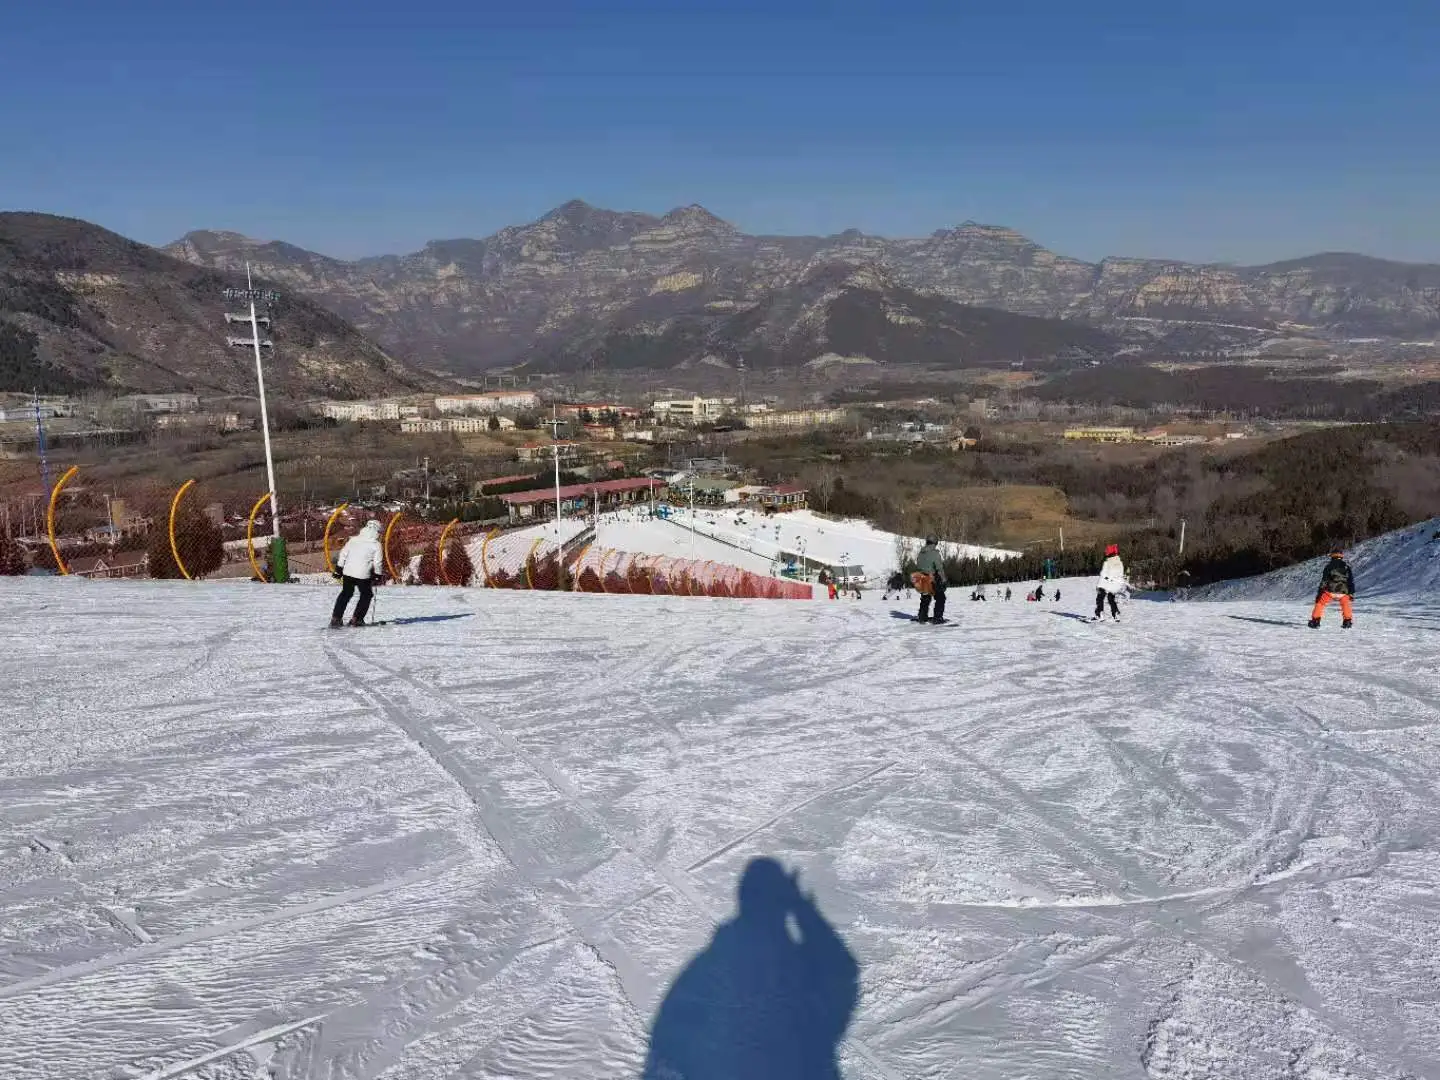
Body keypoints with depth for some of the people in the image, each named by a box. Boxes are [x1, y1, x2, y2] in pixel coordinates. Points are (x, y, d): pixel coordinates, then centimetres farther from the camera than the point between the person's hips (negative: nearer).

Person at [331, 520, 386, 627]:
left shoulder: (353, 539, 8)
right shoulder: (376, 545, -4)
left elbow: (343, 553, 9)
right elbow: (378, 562, -4)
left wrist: (339, 568, 17)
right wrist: (378, 574, 10)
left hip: (348, 571, 4)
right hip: (363, 574, -4)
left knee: (346, 593, 21)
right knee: (366, 595, 16)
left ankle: (336, 618, 16)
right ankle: (357, 619, 10)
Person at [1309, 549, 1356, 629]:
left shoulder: (1329, 566, 6)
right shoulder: (1346, 566, 12)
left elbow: (1324, 580, 1)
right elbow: (1351, 580, 10)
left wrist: (1319, 592, 2)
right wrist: (1351, 593, 12)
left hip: (1330, 590, -2)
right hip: (1343, 591, 2)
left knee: (1320, 604, 15)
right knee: (1346, 604, 29)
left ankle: (1315, 621, 7)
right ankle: (1347, 621, 25)